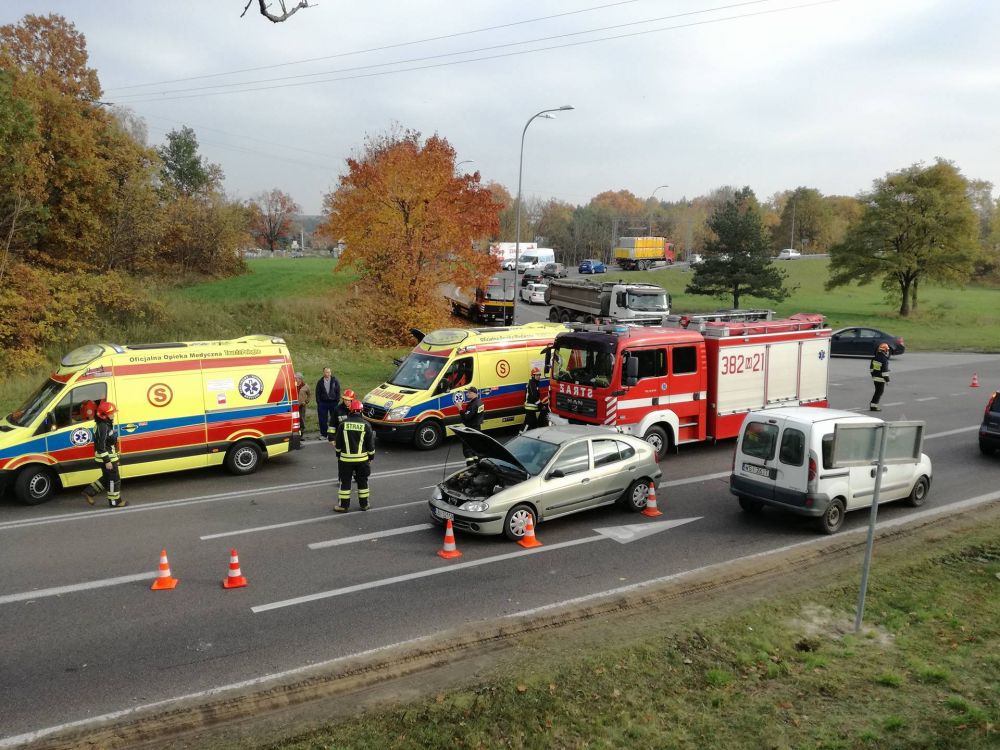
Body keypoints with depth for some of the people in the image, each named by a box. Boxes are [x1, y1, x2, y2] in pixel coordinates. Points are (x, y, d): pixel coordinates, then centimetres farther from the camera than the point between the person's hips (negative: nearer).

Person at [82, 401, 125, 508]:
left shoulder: (106, 424, 8)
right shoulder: (102, 427, -24)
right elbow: (101, 446, -25)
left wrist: (115, 456, 25)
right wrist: (107, 461, -24)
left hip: (109, 456, 10)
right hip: (107, 458, -10)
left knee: (107, 478, 22)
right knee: (114, 479, 3)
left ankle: (89, 492, 27)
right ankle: (115, 501, 14)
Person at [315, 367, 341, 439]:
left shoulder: (334, 381, 1)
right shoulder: (320, 382, 4)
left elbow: (338, 391, 4)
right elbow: (317, 393, 7)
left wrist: (337, 401, -3)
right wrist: (318, 402, -1)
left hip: (333, 402, -1)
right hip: (323, 402, 1)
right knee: (323, 419, 3)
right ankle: (323, 434, 13)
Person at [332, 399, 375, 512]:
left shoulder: (343, 424, -5)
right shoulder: (366, 425, -6)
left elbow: (338, 442, 1)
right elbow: (370, 444, -1)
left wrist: (338, 454, 15)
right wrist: (371, 456, 11)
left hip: (346, 458, -1)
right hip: (362, 458, 1)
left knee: (345, 481, 7)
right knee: (362, 481, 12)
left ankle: (343, 505, 10)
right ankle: (364, 504, 19)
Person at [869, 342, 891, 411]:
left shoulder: (875, 358, 4)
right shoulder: (884, 359, -19)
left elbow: (871, 368, 13)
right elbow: (885, 371, -19)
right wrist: (887, 379, -11)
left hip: (875, 377, 8)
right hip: (881, 379, -8)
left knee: (878, 391, 18)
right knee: (879, 392, 0)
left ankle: (872, 405, 19)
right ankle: (873, 406, -2)